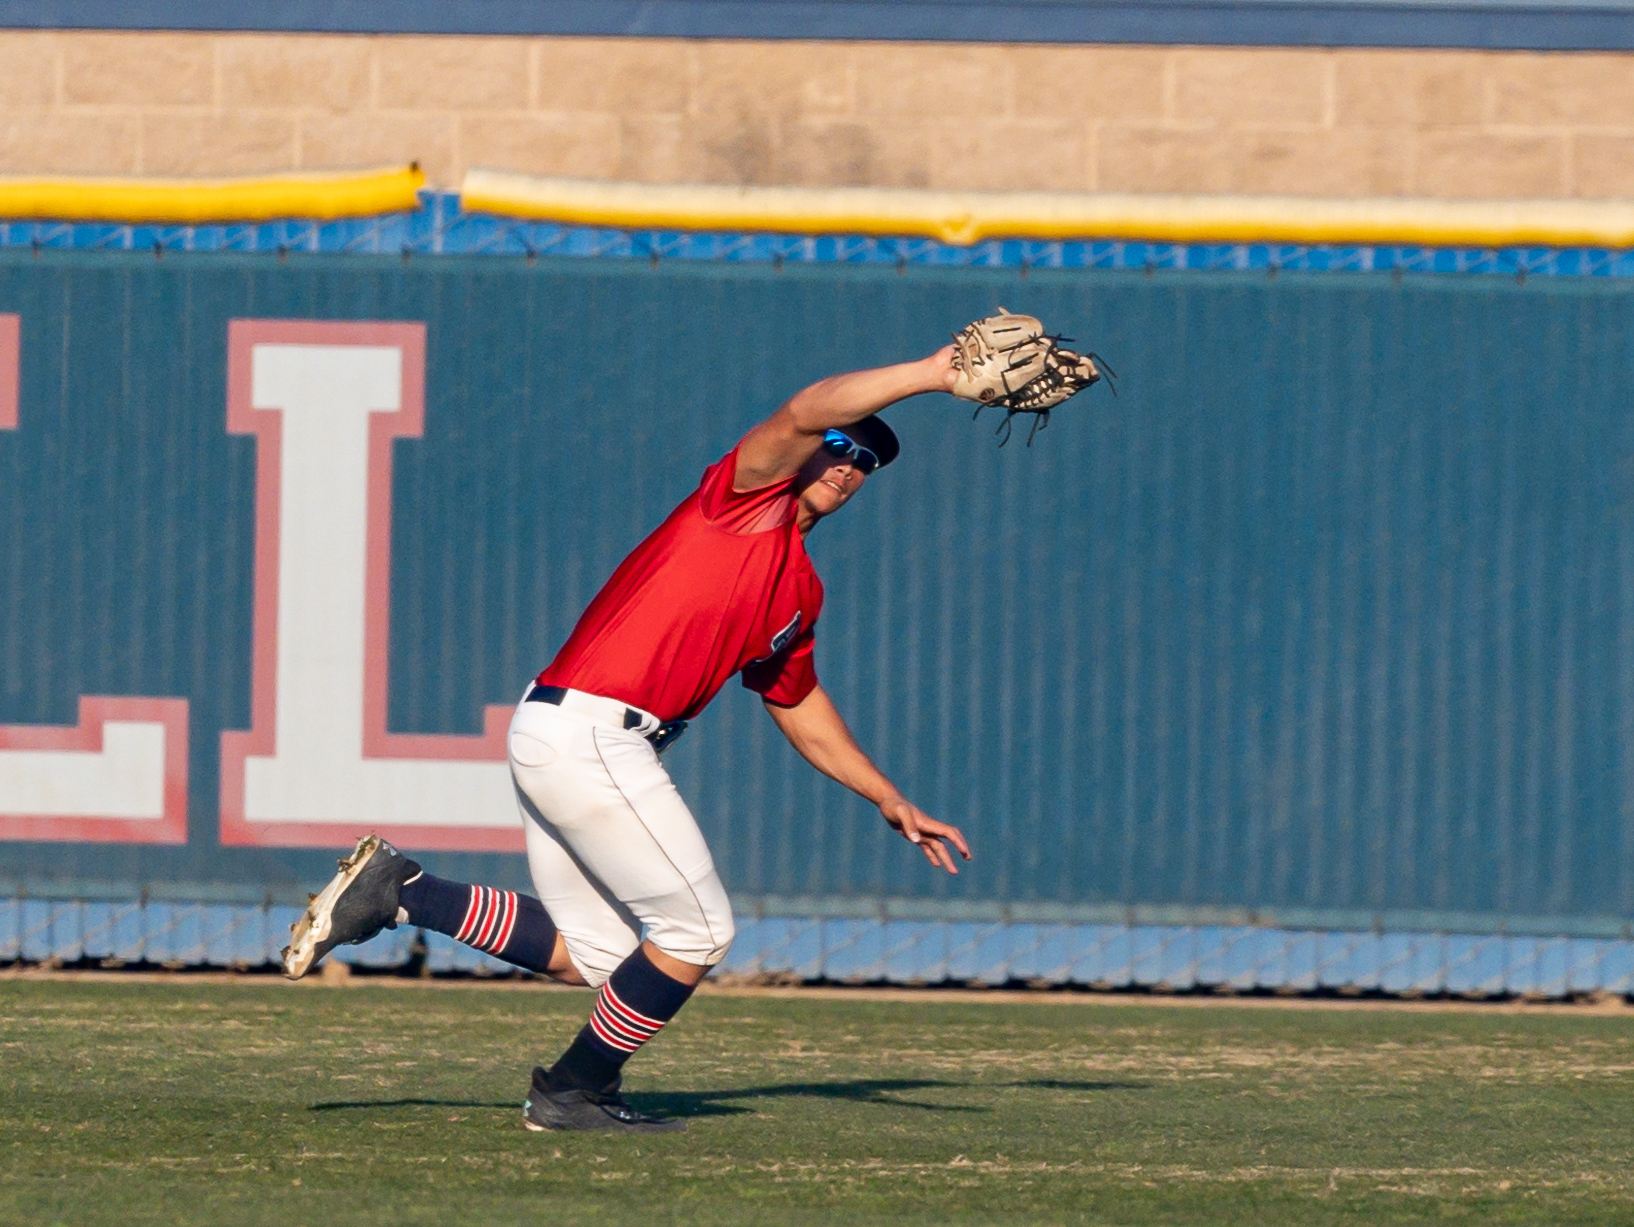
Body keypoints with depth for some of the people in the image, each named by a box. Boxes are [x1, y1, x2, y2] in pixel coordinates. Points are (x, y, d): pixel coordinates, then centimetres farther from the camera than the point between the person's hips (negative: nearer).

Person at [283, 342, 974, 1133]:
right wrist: (930, 375, -23)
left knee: (597, 955, 14)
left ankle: (395, 891, 15)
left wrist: (890, 802, 34)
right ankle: (575, 1093, 10)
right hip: (587, 734, -10)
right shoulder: (747, 494, -3)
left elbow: (799, 707, 34)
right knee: (697, 931, -3)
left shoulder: (800, 591, 22)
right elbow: (803, 414, -22)